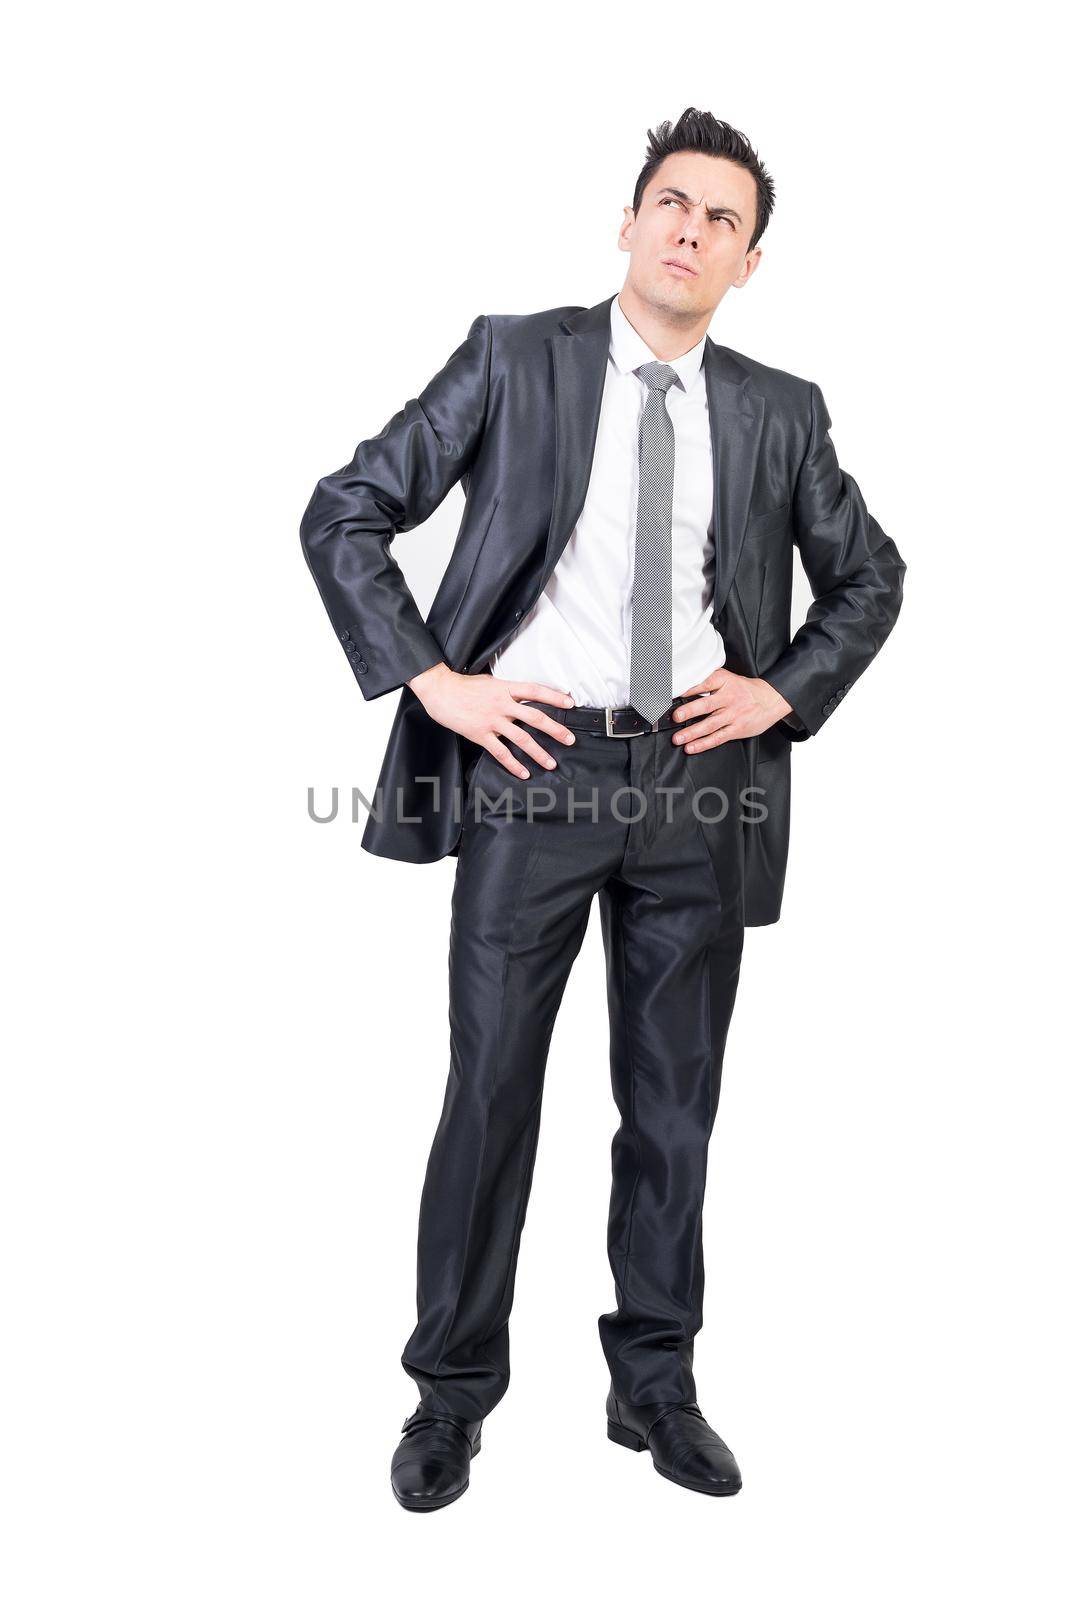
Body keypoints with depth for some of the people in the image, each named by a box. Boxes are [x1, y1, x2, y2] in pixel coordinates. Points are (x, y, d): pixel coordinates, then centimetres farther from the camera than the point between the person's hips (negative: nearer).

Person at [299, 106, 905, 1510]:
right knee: (491, 1090, 4)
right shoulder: (514, 359, 2)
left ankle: (656, 1385, 29)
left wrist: (784, 692, 5)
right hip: (536, 760, -2)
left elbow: (869, 576, 21)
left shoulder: (781, 412, 10)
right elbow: (345, 514, 2)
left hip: (699, 779, 3)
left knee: (675, 1103, 11)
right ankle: (453, 1391, 23)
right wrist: (430, 680, -7)